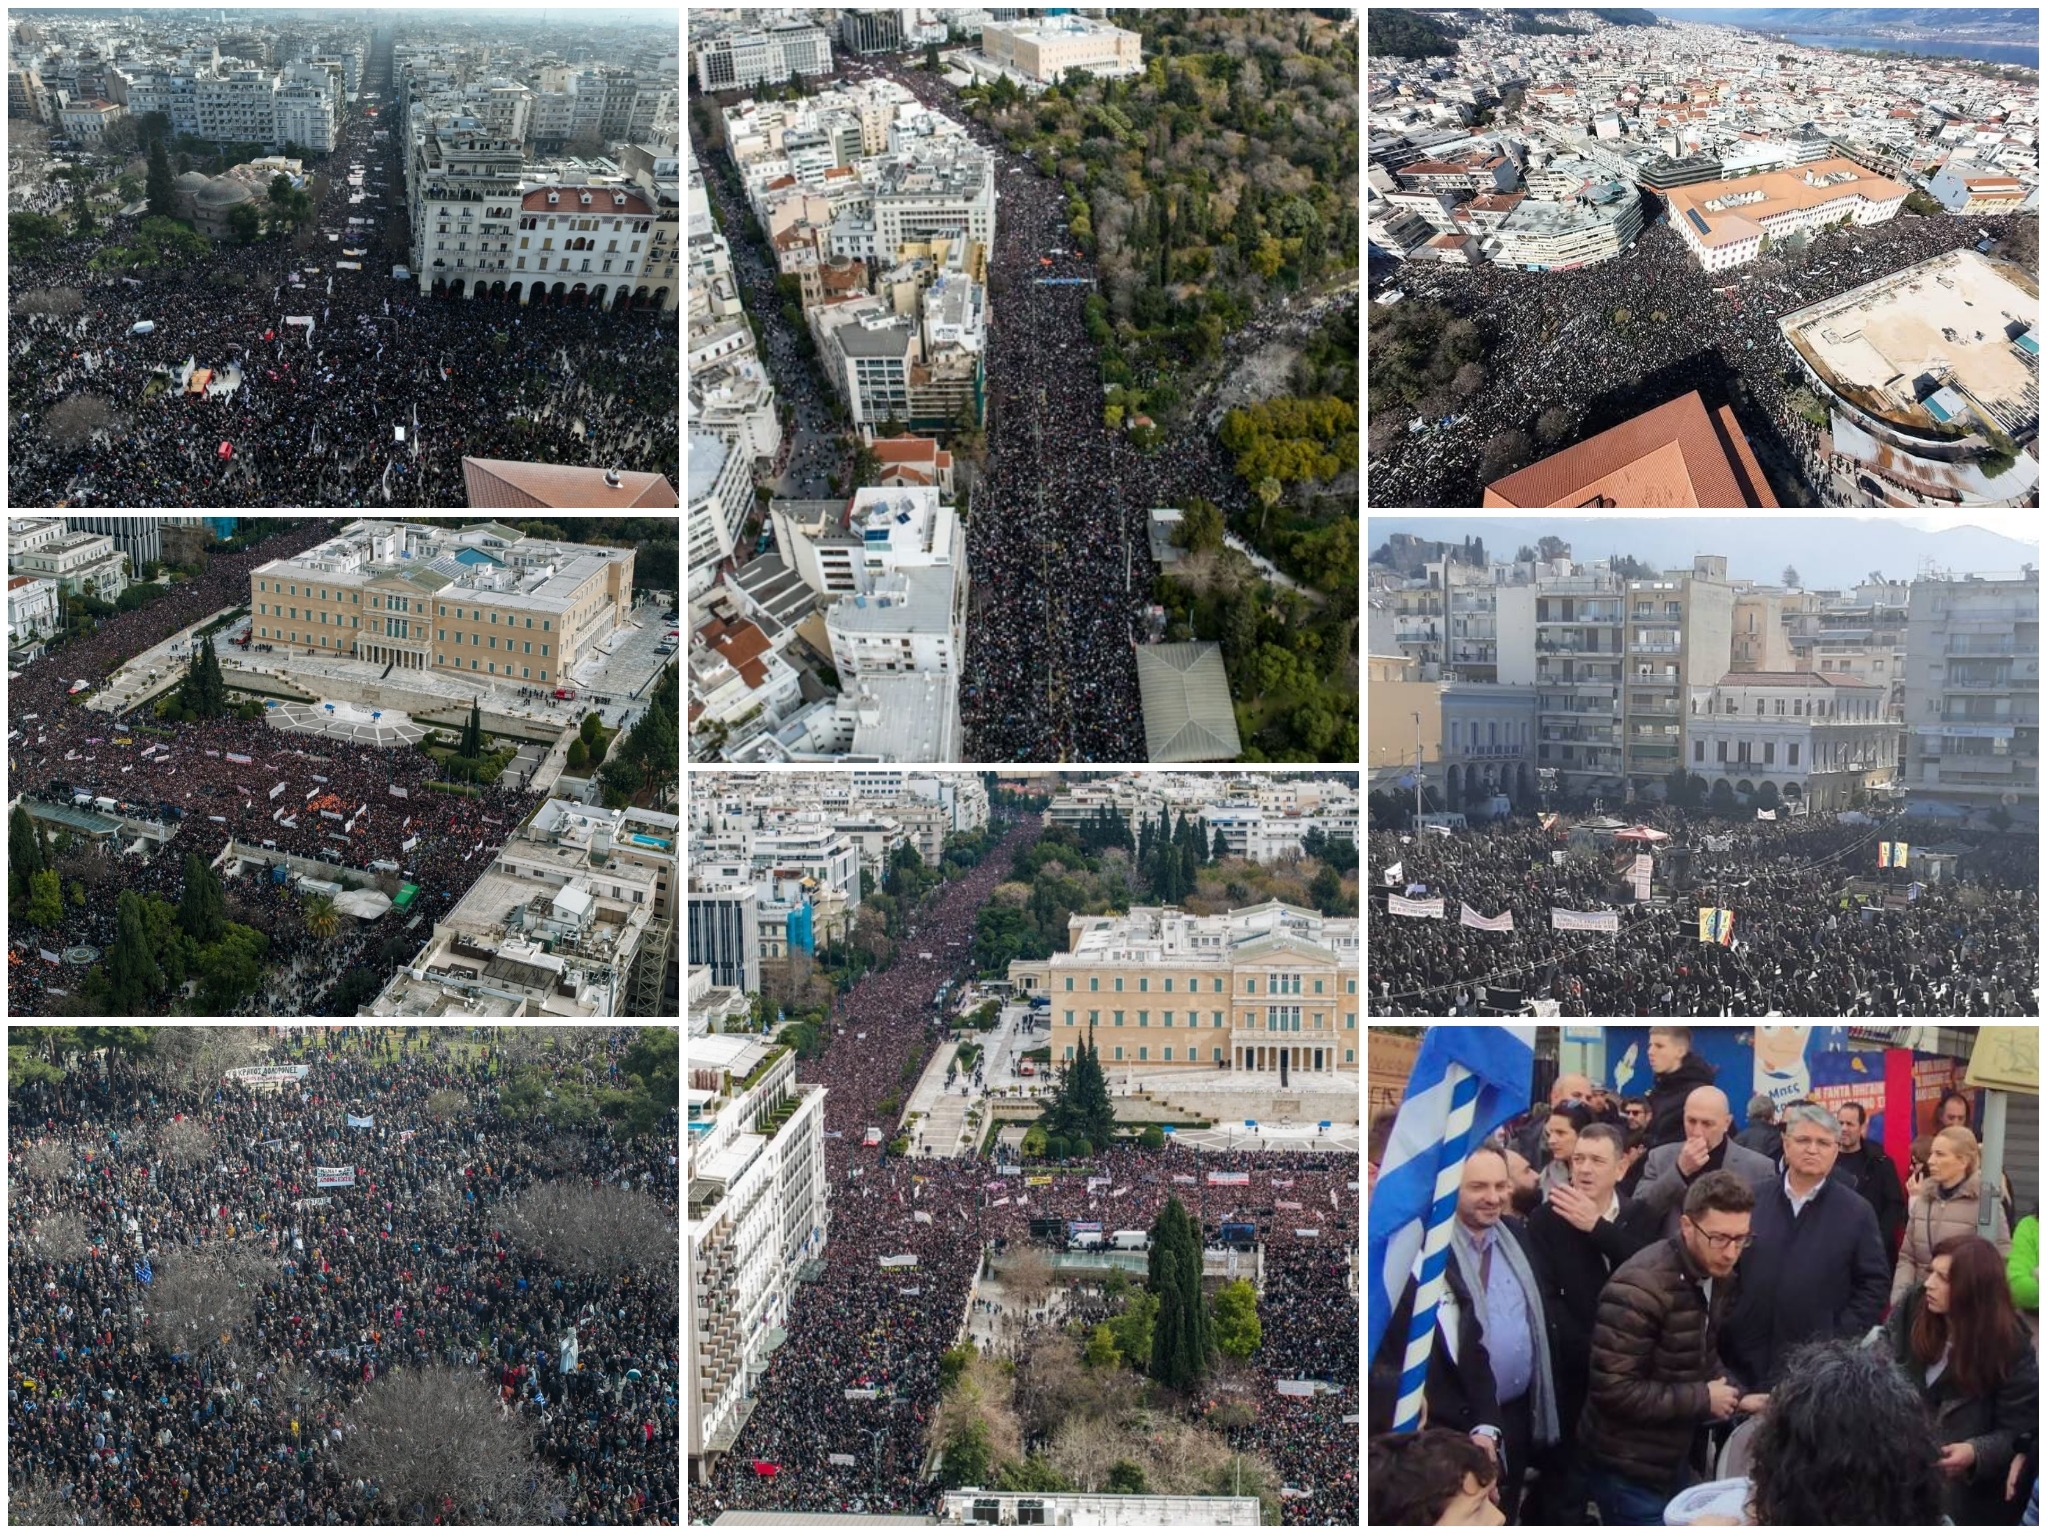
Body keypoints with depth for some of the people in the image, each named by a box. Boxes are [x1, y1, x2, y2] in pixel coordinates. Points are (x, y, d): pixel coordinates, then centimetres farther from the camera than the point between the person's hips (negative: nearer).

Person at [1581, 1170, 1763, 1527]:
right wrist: (1702, 1399, -22)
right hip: (1631, 1467, -8)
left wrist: (1735, 1396, -3)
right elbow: (1612, 1389, -28)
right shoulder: (1641, 1288, -27)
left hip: (1675, 1456, 8)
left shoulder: (1717, 1276, 2)